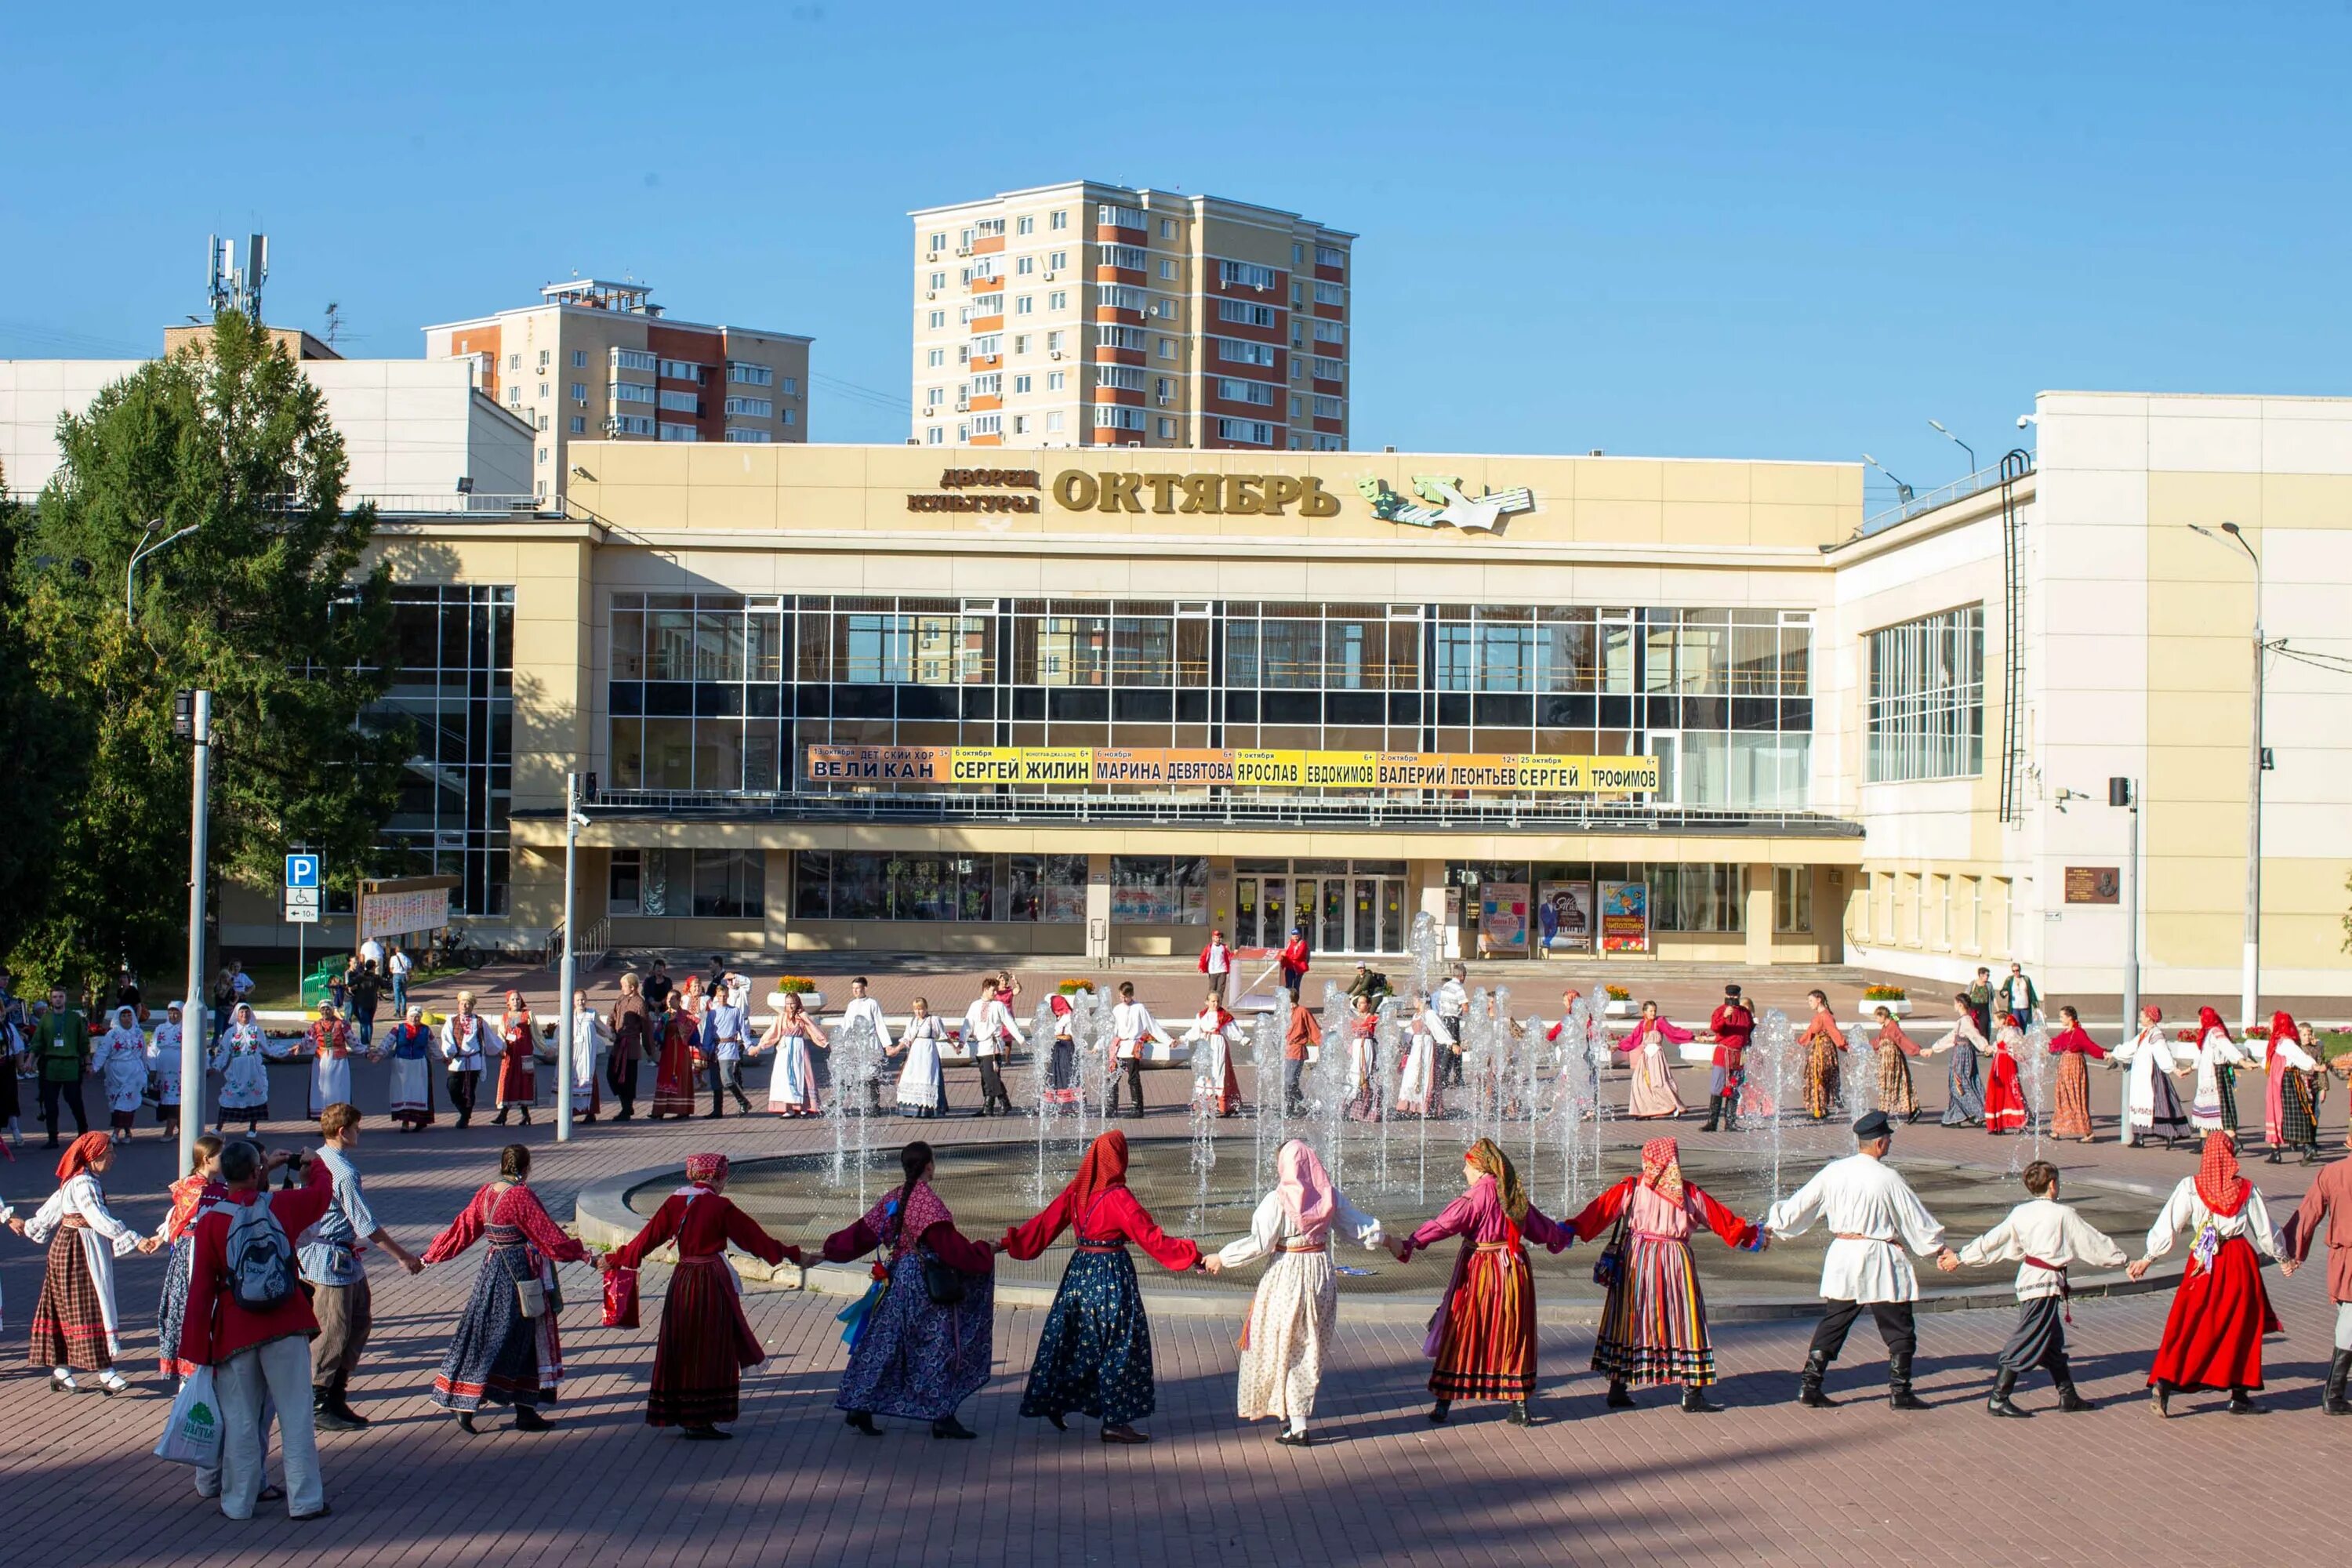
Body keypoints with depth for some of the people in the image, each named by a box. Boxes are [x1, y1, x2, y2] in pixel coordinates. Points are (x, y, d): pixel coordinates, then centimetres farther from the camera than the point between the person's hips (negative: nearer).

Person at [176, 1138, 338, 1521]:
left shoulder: (210, 1222, -7)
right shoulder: (282, 1205, -5)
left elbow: (201, 1288, -3)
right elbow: (323, 1190, 17)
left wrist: (197, 1346, 4)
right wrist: (314, 1163, 39)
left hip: (235, 1332, 0)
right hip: (285, 1329, 0)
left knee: (240, 1420, 9)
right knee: (296, 1414, 6)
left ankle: (239, 1501, 15)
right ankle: (305, 1499, 8)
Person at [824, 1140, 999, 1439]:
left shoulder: (893, 1200, 9)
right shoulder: (926, 1200, -14)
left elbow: (863, 1233, 13)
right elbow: (948, 1244, -18)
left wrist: (828, 1251, 25)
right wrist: (985, 1251, -8)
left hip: (896, 1279, 8)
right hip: (925, 1285, -8)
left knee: (884, 1345, 11)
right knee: (936, 1346, -2)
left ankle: (860, 1409, 13)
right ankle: (942, 1417, 0)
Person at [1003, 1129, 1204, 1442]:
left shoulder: (1076, 1191, 1)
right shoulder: (1119, 1198, -16)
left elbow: (1045, 1223, 6)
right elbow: (1151, 1237, -16)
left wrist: (1007, 1243, 18)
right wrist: (1191, 1256, -12)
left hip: (1079, 1271, 6)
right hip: (1112, 1273, -6)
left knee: (1072, 1339, 17)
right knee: (1119, 1346, 1)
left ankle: (1055, 1403, 25)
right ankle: (1116, 1422, 3)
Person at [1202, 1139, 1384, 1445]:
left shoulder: (1278, 1201, -16)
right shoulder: (1330, 1195, -1)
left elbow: (1259, 1244, -18)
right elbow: (1355, 1225, 11)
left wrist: (1222, 1258, -8)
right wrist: (1381, 1236, 30)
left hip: (1287, 1278, -5)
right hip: (1322, 1275, 5)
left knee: (1282, 1350, 5)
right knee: (1311, 1350, 16)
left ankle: (1296, 1425, 2)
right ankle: (1297, 1415, 23)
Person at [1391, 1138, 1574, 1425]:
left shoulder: (1478, 1194, -13)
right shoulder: (1514, 1194, 7)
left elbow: (1446, 1224, -24)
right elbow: (1541, 1227, 22)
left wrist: (1409, 1243, -30)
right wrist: (1563, 1236, 44)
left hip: (1479, 1273, -5)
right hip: (1513, 1271, 6)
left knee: (1462, 1335, 3)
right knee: (1512, 1337, 11)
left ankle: (1444, 1402, 7)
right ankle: (1519, 1404, 10)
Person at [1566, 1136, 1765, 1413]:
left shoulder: (1632, 1187, -1)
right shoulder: (1690, 1192, 3)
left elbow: (1601, 1209, -9)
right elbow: (1721, 1219, 11)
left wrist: (1573, 1229, -10)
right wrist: (1751, 1234, 24)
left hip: (1635, 1261, 1)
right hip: (1675, 1262, -1)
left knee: (1628, 1320, 8)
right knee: (1684, 1322, 4)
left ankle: (1617, 1389, 11)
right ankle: (1693, 1393, 3)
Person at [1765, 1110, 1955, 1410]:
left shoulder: (1833, 1172, 0)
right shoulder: (1887, 1178, -12)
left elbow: (1800, 1203, 8)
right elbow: (1916, 1218, -3)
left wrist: (1772, 1225, 22)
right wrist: (1940, 1248, 10)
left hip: (1842, 1256, 5)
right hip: (1879, 1261, -5)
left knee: (1833, 1323, 14)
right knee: (1899, 1329, 8)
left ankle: (1809, 1386, 11)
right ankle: (1899, 1391, 9)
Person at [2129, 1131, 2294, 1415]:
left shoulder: (2190, 1187, -6)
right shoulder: (2246, 1190, -4)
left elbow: (2168, 1225, -7)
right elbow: (2266, 1230, 6)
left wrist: (2147, 1258, 1)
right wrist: (2283, 1258, 22)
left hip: (2203, 1262, 0)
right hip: (2240, 1262, 0)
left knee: (2188, 1324, 4)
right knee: (2240, 1327, 11)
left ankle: (2164, 1381, -12)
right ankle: (2240, 1396, 14)